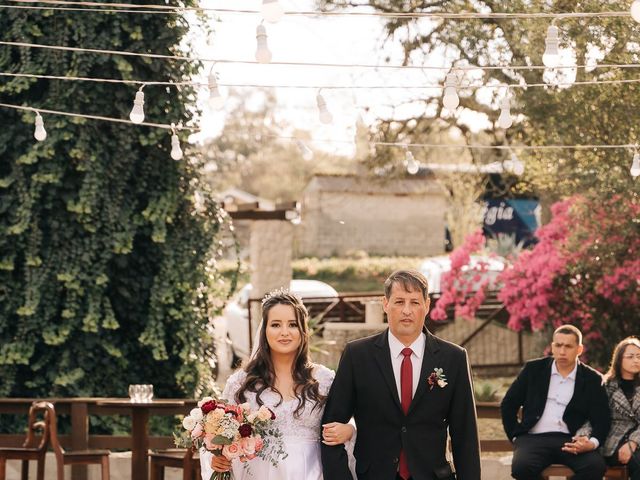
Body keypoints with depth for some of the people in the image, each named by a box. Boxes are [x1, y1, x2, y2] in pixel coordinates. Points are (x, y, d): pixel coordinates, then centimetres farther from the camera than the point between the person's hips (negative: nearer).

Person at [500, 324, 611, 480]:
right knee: (522, 467, -34)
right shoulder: (533, 369, 10)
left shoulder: (592, 379, 9)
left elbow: (602, 419, 5)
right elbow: (508, 405, 15)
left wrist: (592, 443, -15)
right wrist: (515, 436, 4)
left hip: (570, 441, 0)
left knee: (596, 465, -31)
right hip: (534, 438, 0)